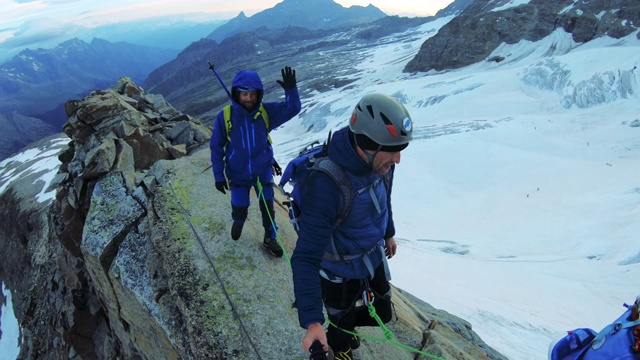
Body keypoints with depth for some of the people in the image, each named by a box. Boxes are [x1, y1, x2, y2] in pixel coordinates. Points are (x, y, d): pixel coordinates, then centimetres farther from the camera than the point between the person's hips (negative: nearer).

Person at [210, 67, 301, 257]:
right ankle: (238, 222, 51)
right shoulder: (224, 117, -17)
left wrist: (291, 90, -39)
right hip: (238, 175, 0)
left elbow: (292, 109, -20)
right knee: (239, 210, 13)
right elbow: (216, 148, -8)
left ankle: (270, 238, 36)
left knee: (268, 207, 10)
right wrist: (219, 176, -6)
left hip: (263, 171, 1)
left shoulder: (266, 111, -14)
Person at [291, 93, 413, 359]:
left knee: (382, 314, 24)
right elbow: (306, 257, -37)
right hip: (340, 273, -5)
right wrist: (312, 320, -43)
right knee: (341, 325, 21)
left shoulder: (380, 162, -18)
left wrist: (389, 233, 22)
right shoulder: (325, 185, -40)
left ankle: (345, 324, 55)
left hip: (374, 256, 6)